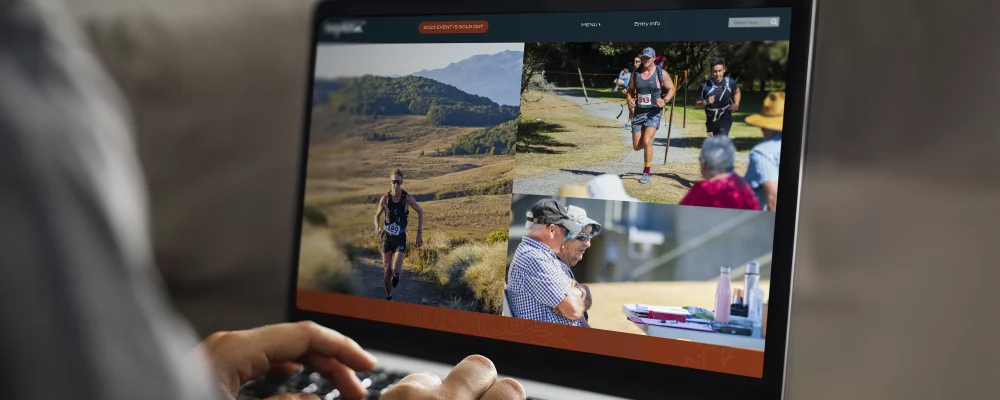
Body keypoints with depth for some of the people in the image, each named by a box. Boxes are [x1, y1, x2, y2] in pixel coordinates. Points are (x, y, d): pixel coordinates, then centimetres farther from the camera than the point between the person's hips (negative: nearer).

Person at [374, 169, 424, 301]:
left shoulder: (408, 198, -13)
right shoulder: (385, 198, -9)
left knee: (395, 270, -16)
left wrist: (419, 233, -1)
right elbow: (377, 215, 4)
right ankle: (388, 297, 26)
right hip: (386, 236, 2)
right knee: (387, 270, 6)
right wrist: (377, 227, -18)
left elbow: (420, 212, 2)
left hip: (400, 238, -1)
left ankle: (397, 274, 23)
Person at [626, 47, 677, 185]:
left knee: (646, 142, -19)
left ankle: (646, 172, -3)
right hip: (638, 112, 4)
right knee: (637, 146, 3)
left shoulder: (661, 74, -6)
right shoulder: (636, 74, 4)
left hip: (654, 112, -4)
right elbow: (630, 91, 13)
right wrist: (629, 101, -9)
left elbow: (672, 89, 2)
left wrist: (664, 101, -17)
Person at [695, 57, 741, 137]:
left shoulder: (730, 82, -8)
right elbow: (697, 104, -6)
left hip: (725, 118, -2)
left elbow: (737, 92, 15)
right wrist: (705, 102, -27)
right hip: (711, 120, 2)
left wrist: (736, 104, -2)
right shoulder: (705, 85, -14)